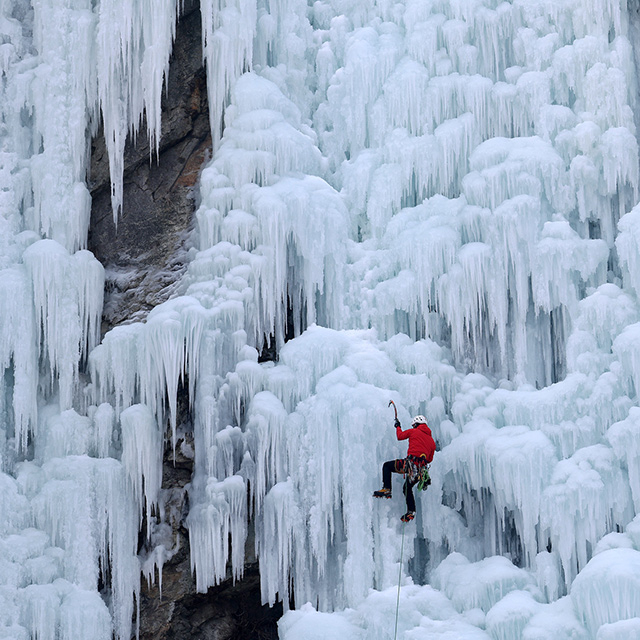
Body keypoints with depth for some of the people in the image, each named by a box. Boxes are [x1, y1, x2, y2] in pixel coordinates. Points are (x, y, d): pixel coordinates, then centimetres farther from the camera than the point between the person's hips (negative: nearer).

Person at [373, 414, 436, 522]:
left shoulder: (414, 432, 7)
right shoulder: (431, 441, 21)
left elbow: (400, 436, 18)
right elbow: (429, 459, 25)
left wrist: (398, 427, 37)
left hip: (410, 463, -6)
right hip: (420, 470, 6)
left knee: (387, 466, 11)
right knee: (408, 488, 26)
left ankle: (386, 489, -4)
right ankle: (411, 512, 16)